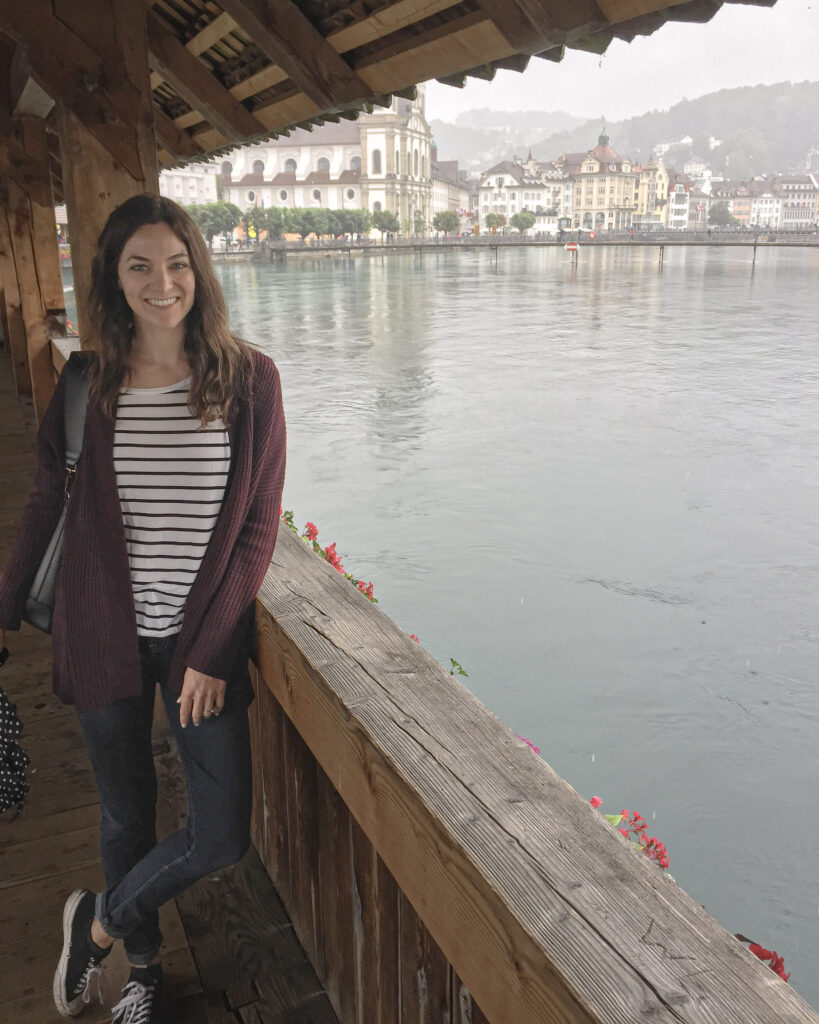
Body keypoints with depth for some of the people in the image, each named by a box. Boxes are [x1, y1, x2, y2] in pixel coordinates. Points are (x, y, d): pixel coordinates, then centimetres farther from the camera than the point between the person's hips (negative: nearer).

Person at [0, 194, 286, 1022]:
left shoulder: (248, 379, -7)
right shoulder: (87, 381, -2)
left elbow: (258, 526, -7)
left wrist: (211, 651, -10)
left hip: (202, 639, -1)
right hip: (107, 634, 1)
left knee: (222, 837, 2)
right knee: (127, 817, 17)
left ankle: (100, 922, 32)